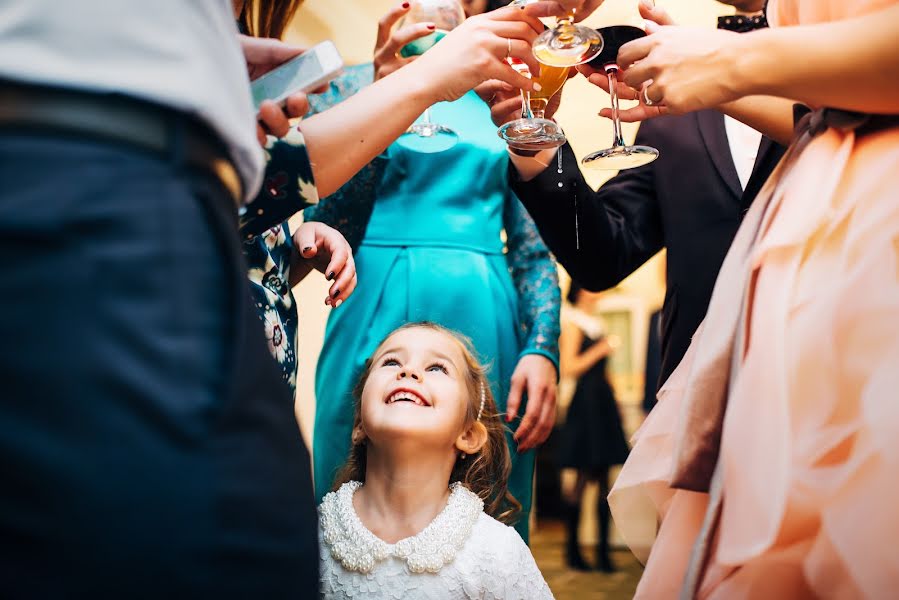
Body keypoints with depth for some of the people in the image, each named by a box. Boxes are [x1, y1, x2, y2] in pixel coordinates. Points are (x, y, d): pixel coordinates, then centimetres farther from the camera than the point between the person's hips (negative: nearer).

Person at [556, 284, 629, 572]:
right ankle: (572, 548, 8)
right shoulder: (573, 323, -6)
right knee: (583, 476, -3)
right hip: (585, 402, -8)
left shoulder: (596, 322, 18)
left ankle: (603, 551, 9)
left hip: (602, 401, 8)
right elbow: (568, 367, -15)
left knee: (604, 477, 5)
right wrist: (601, 349, -16)